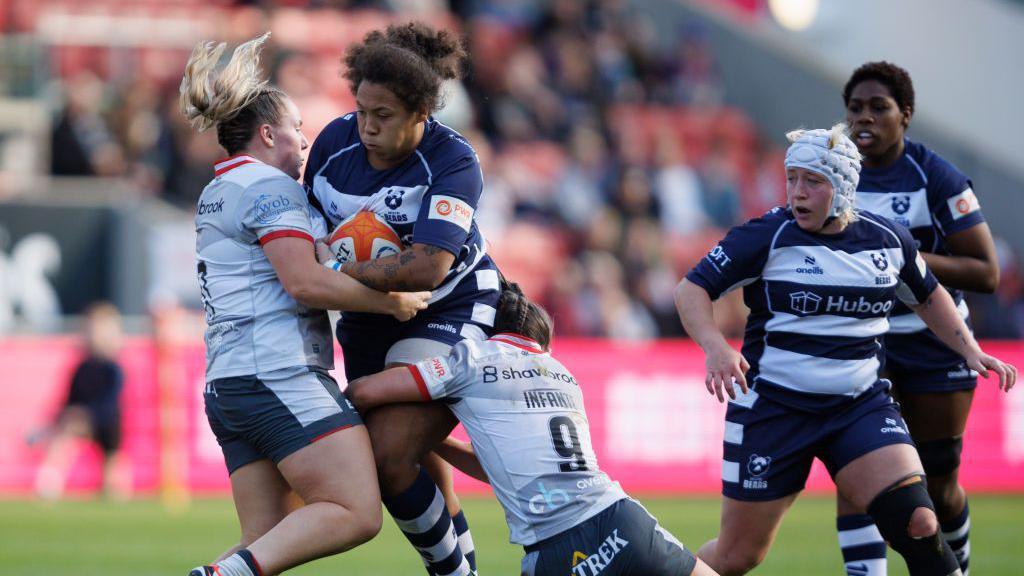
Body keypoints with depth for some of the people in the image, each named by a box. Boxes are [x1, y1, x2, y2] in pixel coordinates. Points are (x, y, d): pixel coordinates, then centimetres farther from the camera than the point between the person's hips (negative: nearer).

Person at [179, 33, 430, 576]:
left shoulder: (216, 194, 26)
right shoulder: (268, 186, -4)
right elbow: (305, 281, -15)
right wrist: (392, 302, -6)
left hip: (227, 385, 10)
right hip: (280, 373, -10)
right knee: (356, 513, -16)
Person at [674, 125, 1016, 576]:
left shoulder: (888, 239, 3)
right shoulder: (767, 237, -9)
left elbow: (927, 297, 22)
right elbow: (691, 290, -11)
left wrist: (969, 349, 10)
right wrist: (715, 347, -29)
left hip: (861, 405, 2)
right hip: (772, 406, -2)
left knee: (917, 526, -18)